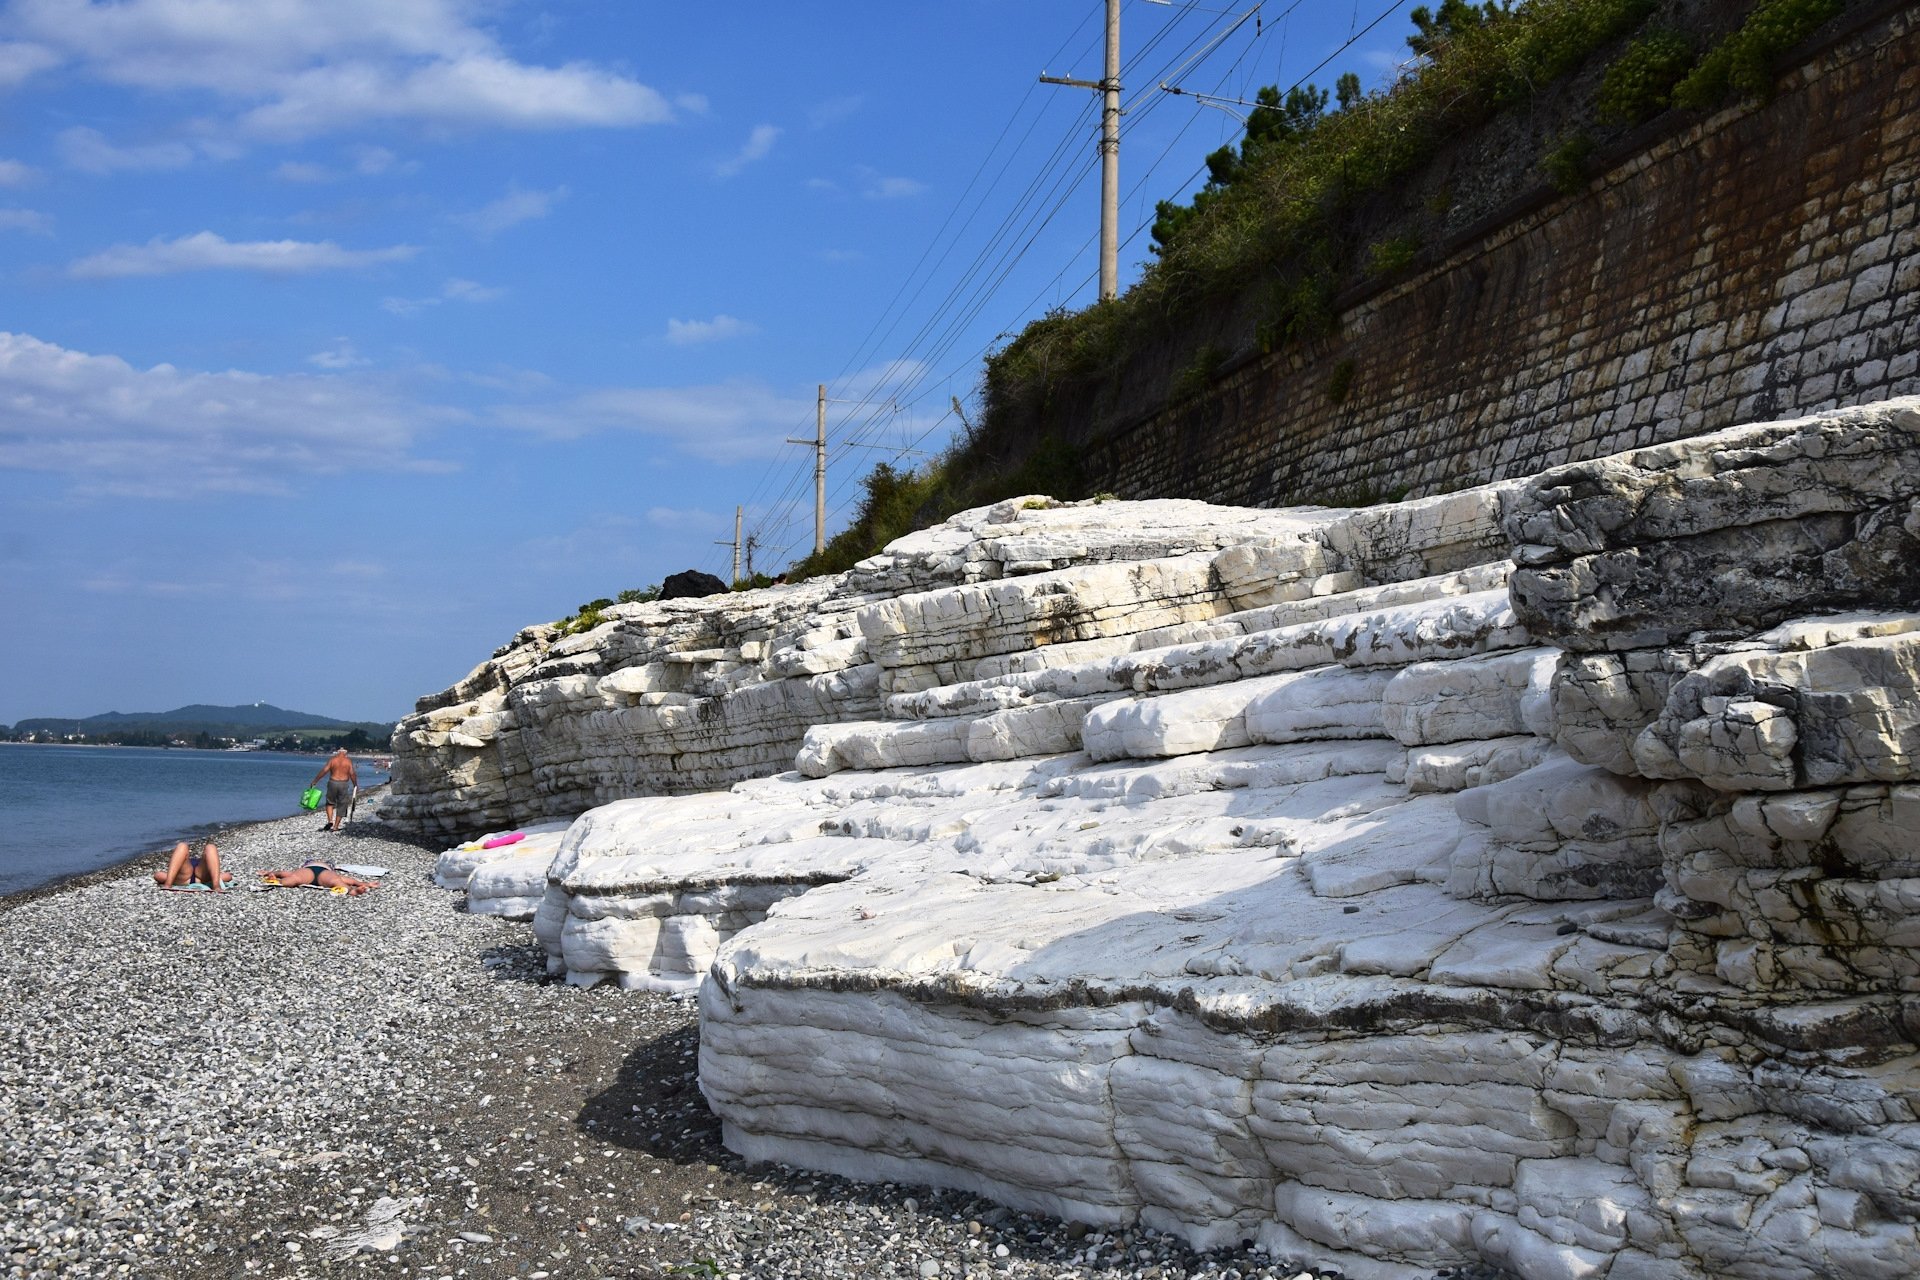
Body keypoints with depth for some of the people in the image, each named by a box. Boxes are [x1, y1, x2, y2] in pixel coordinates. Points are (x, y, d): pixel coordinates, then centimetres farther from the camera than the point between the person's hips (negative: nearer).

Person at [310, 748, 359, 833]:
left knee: (330, 803, 18)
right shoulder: (348, 761, 0)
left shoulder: (332, 759, 0)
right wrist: (355, 785, 6)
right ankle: (335, 826, 10)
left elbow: (324, 771, -5)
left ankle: (330, 821, -2)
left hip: (333, 783, 0)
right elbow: (352, 774, -5)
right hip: (344, 784, 0)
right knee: (341, 806, 10)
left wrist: (314, 782, 0)